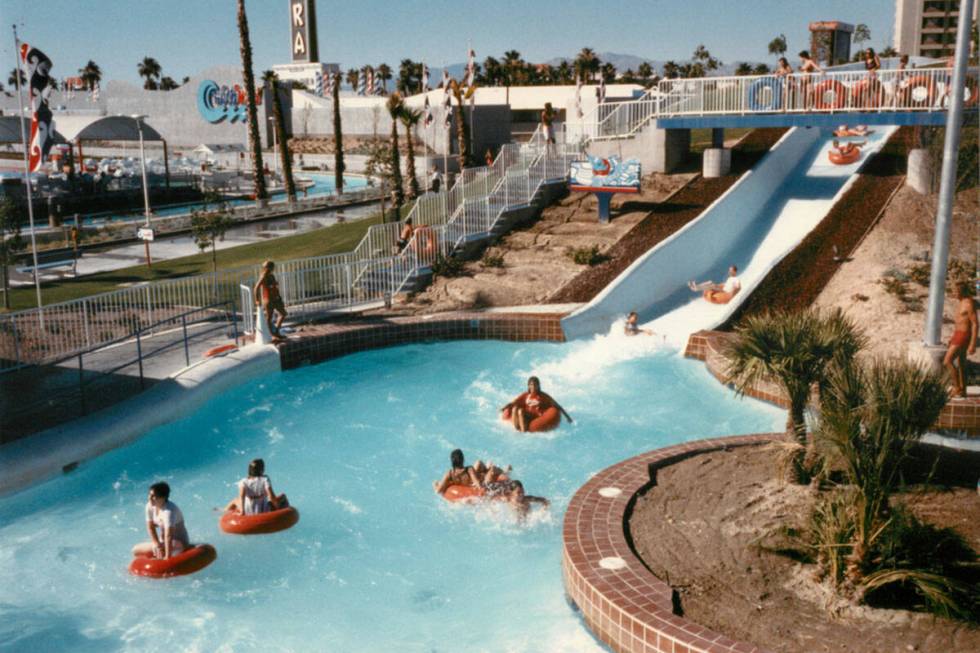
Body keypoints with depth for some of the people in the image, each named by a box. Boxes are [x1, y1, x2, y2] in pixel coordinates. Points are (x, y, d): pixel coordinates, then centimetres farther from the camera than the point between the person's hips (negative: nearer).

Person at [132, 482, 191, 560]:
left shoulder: (169, 510, -30)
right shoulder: (150, 506, -6)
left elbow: (168, 535, -34)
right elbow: (150, 527, 0)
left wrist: (168, 557, -37)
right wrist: (157, 544, -13)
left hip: (179, 543, -8)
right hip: (162, 542, 8)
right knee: (136, 551, 5)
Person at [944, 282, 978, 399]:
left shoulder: (969, 304, -17)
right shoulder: (961, 303, 13)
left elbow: (975, 324, -19)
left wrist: (973, 344, -22)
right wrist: (953, 338, 24)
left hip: (963, 337, -10)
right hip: (958, 335, 10)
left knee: (947, 362, -12)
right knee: (961, 364, 14)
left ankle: (957, 388, -6)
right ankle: (962, 391, 22)